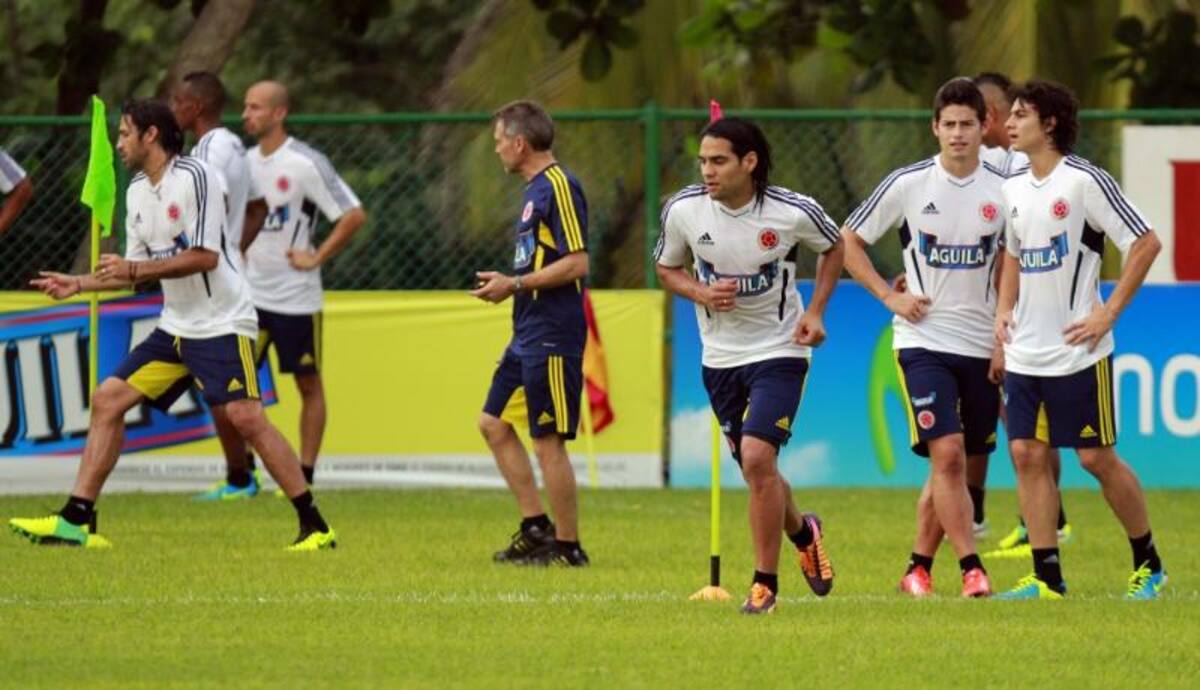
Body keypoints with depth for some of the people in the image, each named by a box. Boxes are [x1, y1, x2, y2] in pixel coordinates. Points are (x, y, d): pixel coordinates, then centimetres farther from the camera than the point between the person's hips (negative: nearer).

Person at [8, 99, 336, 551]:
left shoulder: (195, 176, -13)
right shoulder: (137, 191, 12)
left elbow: (205, 257, -20)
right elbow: (136, 272, 19)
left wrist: (135, 269, -20)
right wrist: (77, 285, 12)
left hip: (221, 323, -8)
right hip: (175, 327, 8)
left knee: (246, 418, -19)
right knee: (108, 399, 2)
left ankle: (315, 527, -13)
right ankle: (77, 521, 4)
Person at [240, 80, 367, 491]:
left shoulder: (305, 163, -13)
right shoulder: (246, 162, 8)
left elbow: (354, 215, -14)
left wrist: (317, 257, -14)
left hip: (296, 298, -6)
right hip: (250, 294, 6)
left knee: (309, 384, 5)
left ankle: (305, 477, 11)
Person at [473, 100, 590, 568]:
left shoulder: (559, 187, -15)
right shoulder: (535, 189, 16)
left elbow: (577, 263, -21)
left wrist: (516, 284, -16)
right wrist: (509, 285, 10)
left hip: (552, 337, -11)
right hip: (528, 335, 11)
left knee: (548, 442, -6)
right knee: (494, 424, 13)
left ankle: (568, 547, 2)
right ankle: (536, 528, 17)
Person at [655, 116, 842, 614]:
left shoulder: (793, 212, -15)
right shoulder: (682, 210, -10)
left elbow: (834, 247, 6)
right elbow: (666, 269, 8)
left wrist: (815, 311, -4)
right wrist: (701, 293, -13)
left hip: (779, 350, -4)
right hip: (720, 356, 4)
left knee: (757, 457, -19)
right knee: (756, 470, 12)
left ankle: (765, 583, -7)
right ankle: (802, 532, 45)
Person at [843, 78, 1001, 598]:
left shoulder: (1002, 190, 1)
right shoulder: (908, 184, -5)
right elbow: (848, 241, 5)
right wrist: (889, 296, -4)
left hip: (980, 347, 3)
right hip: (923, 340, -3)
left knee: (956, 465, 7)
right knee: (947, 454, -17)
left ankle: (919, 566, 20)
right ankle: (971, 569, -16)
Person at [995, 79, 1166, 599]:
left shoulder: (1084, 181, -12)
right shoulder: (1013, 189, 9)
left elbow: (1146, 244, -12)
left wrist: (1109, 312, -14)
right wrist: (1004, 310, 11)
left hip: (1077, 354, -7)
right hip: (1024, 355, 7)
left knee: (1097, 458, -2)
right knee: (1027, 454, 0)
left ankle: (1149, 565, 15)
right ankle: (1047, 579, 3)